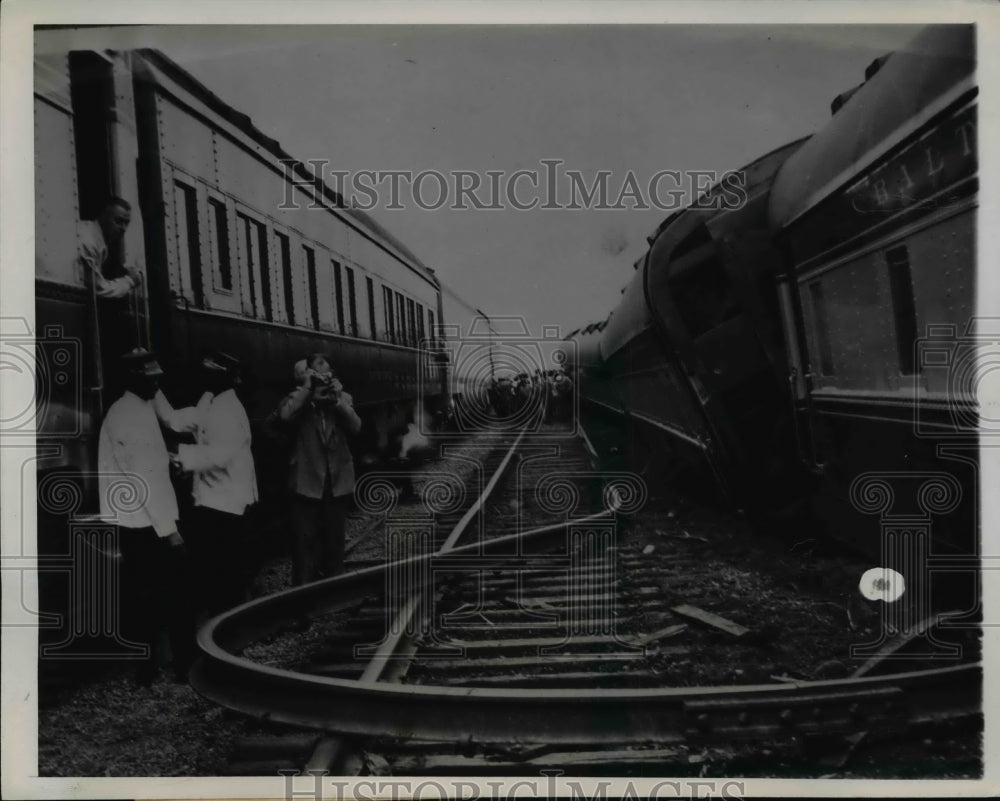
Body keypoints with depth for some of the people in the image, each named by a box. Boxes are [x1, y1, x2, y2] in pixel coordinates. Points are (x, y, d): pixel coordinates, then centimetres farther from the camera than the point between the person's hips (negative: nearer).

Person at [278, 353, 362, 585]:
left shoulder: (343, 398, 6)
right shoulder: (299, 398, 0)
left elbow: (355, 426, -9)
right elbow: (284, 415, -23)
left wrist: (338, 400, -17)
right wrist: (307, 388, -17)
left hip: (337, 479, 3)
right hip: (307, 479, -3)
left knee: (334, 538, 13)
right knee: (305, 539, -1)